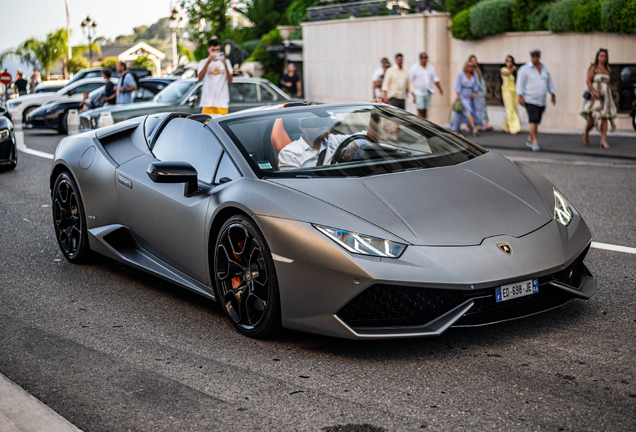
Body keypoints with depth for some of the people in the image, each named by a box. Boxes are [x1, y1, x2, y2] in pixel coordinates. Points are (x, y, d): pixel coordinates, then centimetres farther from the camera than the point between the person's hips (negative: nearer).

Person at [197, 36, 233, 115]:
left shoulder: (226, 62, 13)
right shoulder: (203, 62, 10)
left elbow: (230, 81, 2)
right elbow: (199, 78, -8)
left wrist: (225, 64, -9)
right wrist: (208, 62, -13)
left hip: (222, 102, 1)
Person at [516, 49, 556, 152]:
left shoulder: (545, 68, 13)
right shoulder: (525, 69, -4)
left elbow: (549, 83, 21)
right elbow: (520, 83, -6)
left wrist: (553, 95, 17)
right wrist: (520, 97, -14)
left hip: (541, 101, 5)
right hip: (530, 100, -5)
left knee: (537, 122, 8)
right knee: (534, 121, -15)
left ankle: (530, 139, 23)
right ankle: (535, 141, -9)